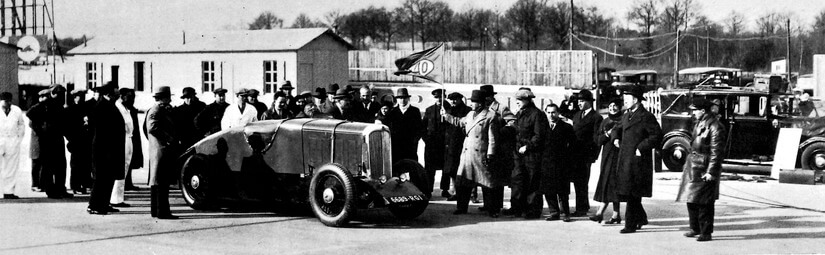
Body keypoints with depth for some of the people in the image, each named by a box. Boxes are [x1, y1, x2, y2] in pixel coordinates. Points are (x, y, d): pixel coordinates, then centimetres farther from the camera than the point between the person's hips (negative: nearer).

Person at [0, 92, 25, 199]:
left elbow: (22, 124, 19)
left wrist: (19, 137, 11)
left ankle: (9, 192, 6)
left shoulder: (17, 110, 7)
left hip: (13, 143, 3)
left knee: (11, 169, 3)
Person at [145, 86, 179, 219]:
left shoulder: (162, 110, 19)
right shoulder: (156, 111, -13)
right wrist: (169, 139, -21)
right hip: (161, 149, -11)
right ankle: (162, 211, -9)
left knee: (157, 182, 14)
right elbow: (152, 128, -26)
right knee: (162, 183, -9)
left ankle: (156, 210, 20)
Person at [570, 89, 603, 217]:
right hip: (574, 153, 7)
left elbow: (596, 139, -9)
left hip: (585, 154, -7)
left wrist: (592, 156, -14)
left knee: (581, 181, -5)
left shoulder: (596, 117, -4)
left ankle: (581, 209, 0)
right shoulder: (576, 115, 18)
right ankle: (584, 206, 21)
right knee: (577, 181, 9)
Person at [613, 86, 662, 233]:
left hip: (638, 161, -8)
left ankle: (631, 225, 1)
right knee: (622, 192, 12)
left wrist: (641, 148, -17)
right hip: (624, 161, 9)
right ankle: (641, 218, 28)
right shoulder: (626, 116, 16)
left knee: (632, 194, -6)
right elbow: (617, 129, 32)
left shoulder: (646, 117, -9)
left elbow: (657, 136, -14)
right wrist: (615, 137, 11)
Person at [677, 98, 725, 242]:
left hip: (704, 169, -9)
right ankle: (695, 228, 26)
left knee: (704, 203, -2)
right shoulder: (699, 123, 11)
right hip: (693, 166, 9)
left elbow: (716, 152, -17)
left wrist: (711, 172, -18)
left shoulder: (715, 127, -16)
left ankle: (706, 232, 6)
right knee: (691, 199, 13)